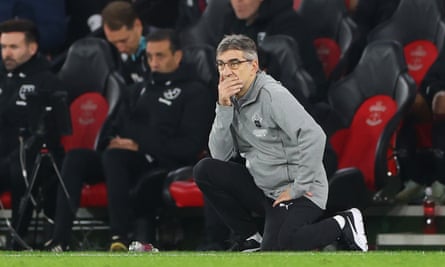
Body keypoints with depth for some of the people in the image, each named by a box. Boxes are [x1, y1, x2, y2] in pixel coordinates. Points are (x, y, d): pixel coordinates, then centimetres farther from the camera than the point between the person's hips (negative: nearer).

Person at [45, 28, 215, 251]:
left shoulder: (195, 93, 5)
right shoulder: (139, 91, 28)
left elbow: (190, 147, -7)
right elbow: (115, 129, 28)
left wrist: (140, 147, -12)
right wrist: (110, 141, 2)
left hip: (161, 166, -7)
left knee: (114, 157, -35)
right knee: (75, 159, -19)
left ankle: (121, 237, -41)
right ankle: (59, 239, -29)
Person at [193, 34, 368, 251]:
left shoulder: (271, 95, -17)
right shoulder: (233, 101, 6)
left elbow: (314, 137, -26)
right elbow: (220, 155, -2)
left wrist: (298, 189, -22)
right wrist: (223, 107, -12)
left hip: (297, 193, -8)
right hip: (263, 189, 8)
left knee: (273, 250, -29)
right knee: (205, 170, -5)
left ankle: (342, 225, -5)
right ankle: (249, 238, 4)